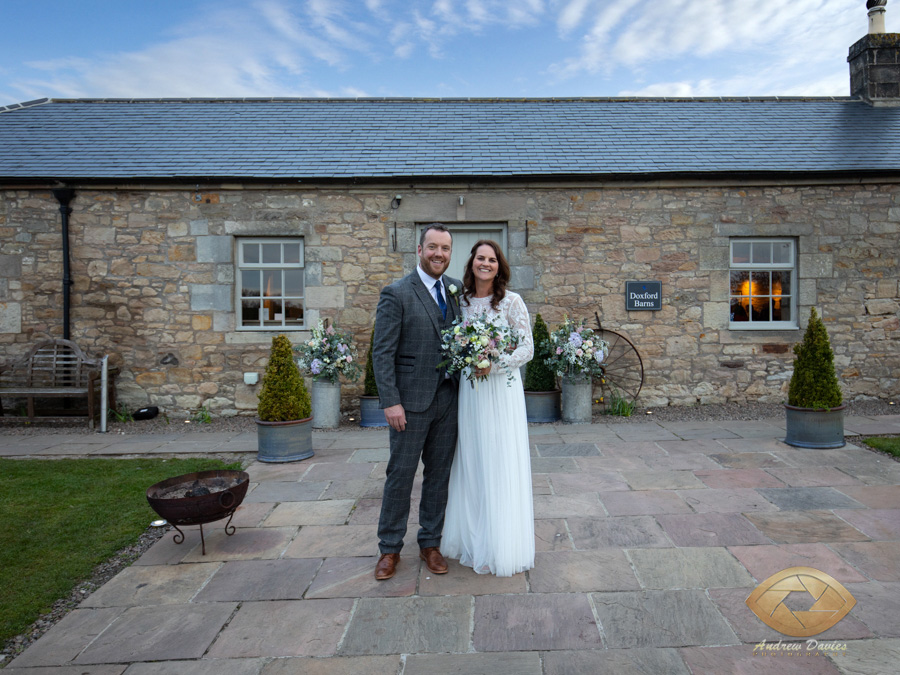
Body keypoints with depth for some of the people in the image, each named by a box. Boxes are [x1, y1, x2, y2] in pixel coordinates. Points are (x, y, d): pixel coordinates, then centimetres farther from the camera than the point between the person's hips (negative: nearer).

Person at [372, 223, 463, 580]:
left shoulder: (456, 289, 9)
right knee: (401, 474, 5)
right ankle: (390, 548, 22)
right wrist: (391, 402, -16)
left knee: (439, 473, 13)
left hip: (448, 397, 5)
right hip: (412, 400, -5)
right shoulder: (396, 294, -7)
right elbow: (382, 352, -10)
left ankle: (430, 542, 29)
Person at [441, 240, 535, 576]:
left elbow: (527, 349, -7)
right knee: (470, 466, 11)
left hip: (502, 390, -4)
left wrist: (493, 365, -19)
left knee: (501, 467, 1)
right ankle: (473, 539, 27)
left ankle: (501, 548, 17)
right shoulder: (461, 301, 7)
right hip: (468, 391, 4)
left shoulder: (512, 301, -5)